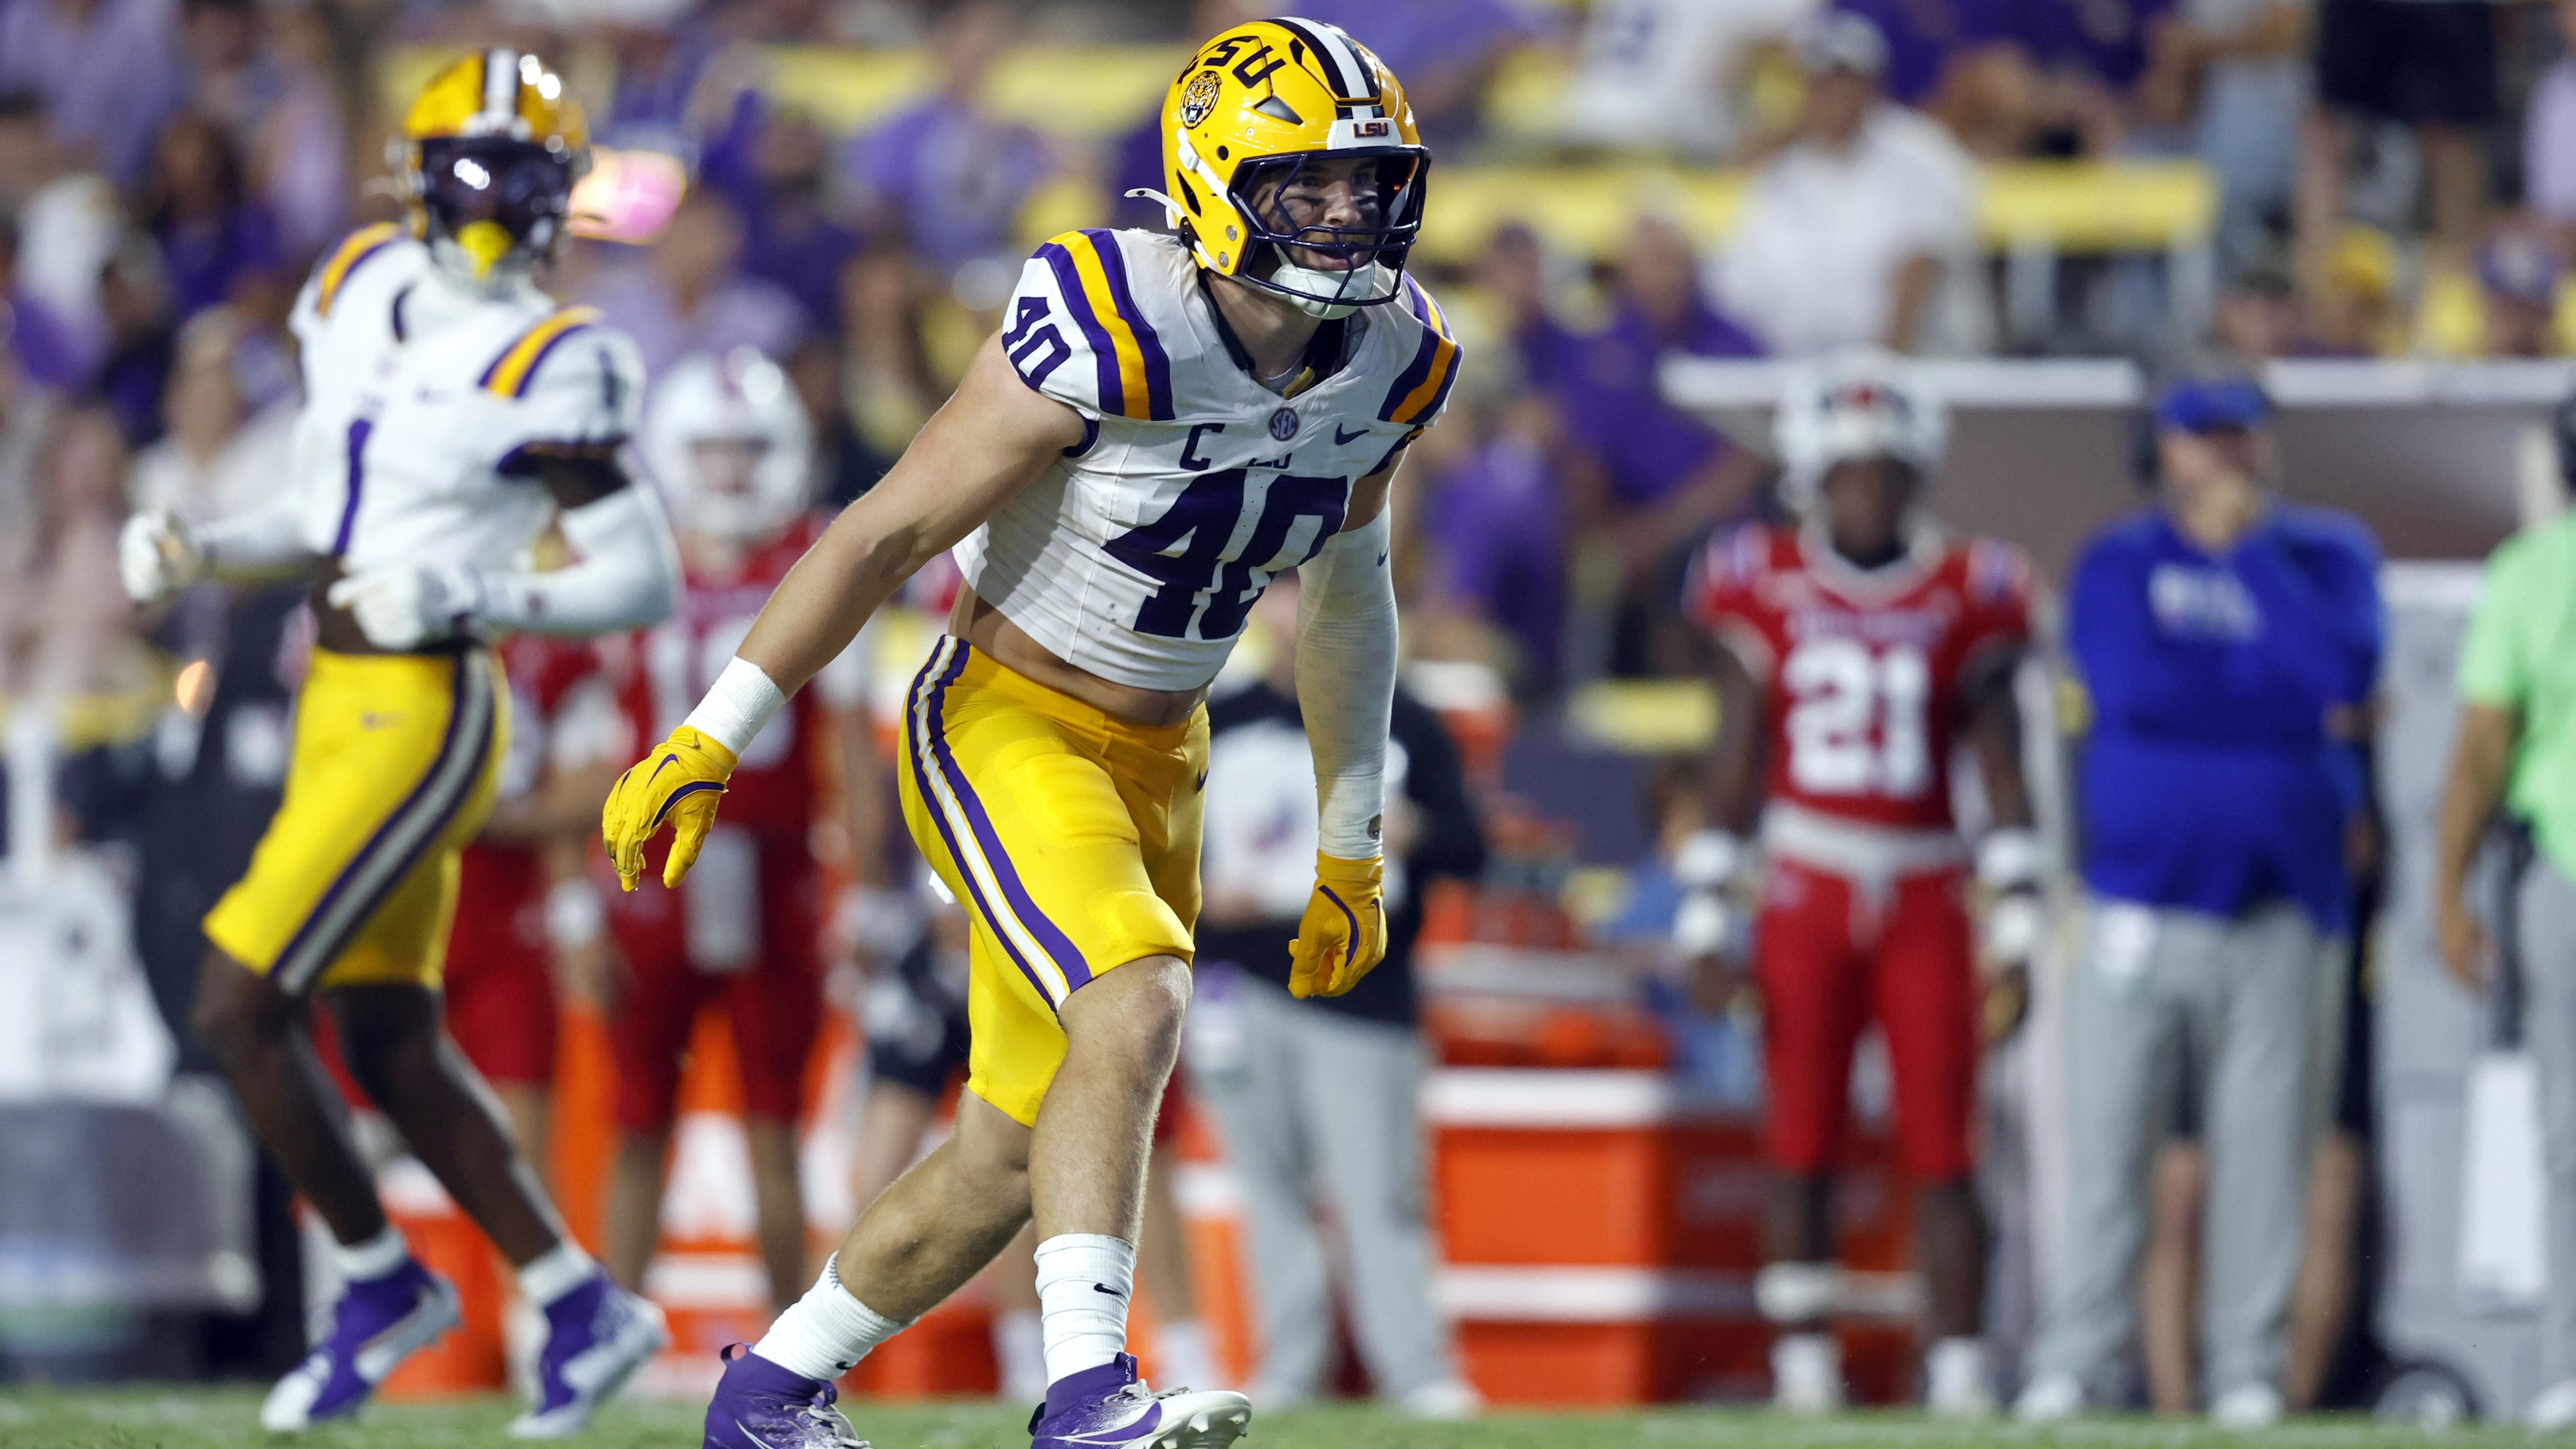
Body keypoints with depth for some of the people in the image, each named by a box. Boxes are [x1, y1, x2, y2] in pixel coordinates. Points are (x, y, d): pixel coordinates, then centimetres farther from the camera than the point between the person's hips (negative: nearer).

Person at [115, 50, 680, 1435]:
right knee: (390, 1047, 11)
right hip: (342, 694, 8)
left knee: (238, 1006, -9)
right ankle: (579, 1304, 21)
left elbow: (644, 580, -12)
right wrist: (198, 551, 6)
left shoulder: (553, 367, -12)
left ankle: (382, 1280, 8)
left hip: (420, 710, -8)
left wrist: (467, 601, -23)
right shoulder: (362, 293, 9)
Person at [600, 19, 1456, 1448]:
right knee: (1136, 1010, -30)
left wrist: (1352, 846, 19)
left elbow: (1346, 587, 15)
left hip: (1155, 765, 7)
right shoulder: (1108, 342, -24)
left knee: (1015, 1159, 10)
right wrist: (705, 746, -16)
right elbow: (886, 534, -17)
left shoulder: (1392, 363, -3)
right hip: (1006, 730, -7)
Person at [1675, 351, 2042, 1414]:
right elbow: (1734, 770, 7)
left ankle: (1958, 1370, 1)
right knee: (1801, 1150, 0)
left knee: (1943, 1154, -2)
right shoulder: (1766, 589, 4)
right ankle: (1802, 1369, 5)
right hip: (1804, 896, 0)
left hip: (1926, 902, 0)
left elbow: (2004, 779, 5)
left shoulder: (1964, 597, 3)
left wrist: (2016, 927, 1)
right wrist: (1706, 918, 3)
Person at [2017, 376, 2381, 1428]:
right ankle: (2074, 1366, -1)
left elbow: (2344, 671, -9)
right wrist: (2293, 713, -7)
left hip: (2281, 903, 1)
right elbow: (2133, 687, -10)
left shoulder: (2329, 556, 11)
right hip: (2142, 898, -1)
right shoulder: (2117, 563, 8)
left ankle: (2248, 1370, 4)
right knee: (2104, 1141, -5)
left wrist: (2247, 548, -7)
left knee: (2264, 1145, -1)